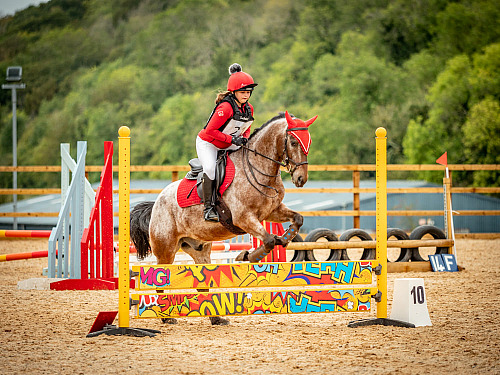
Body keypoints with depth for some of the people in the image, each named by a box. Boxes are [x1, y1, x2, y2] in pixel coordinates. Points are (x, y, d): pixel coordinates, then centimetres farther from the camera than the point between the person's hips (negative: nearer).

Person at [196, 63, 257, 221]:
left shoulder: (249, 109, -3)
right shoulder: (225, 108, -28)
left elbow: (246, 128, 13)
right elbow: (210, 130, -27)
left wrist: (244, 138, -10)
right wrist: (232, 139, -28)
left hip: (228, 147, 8)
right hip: (207, 143, -8)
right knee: (210, 168, -30)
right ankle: (208, 207, -24)